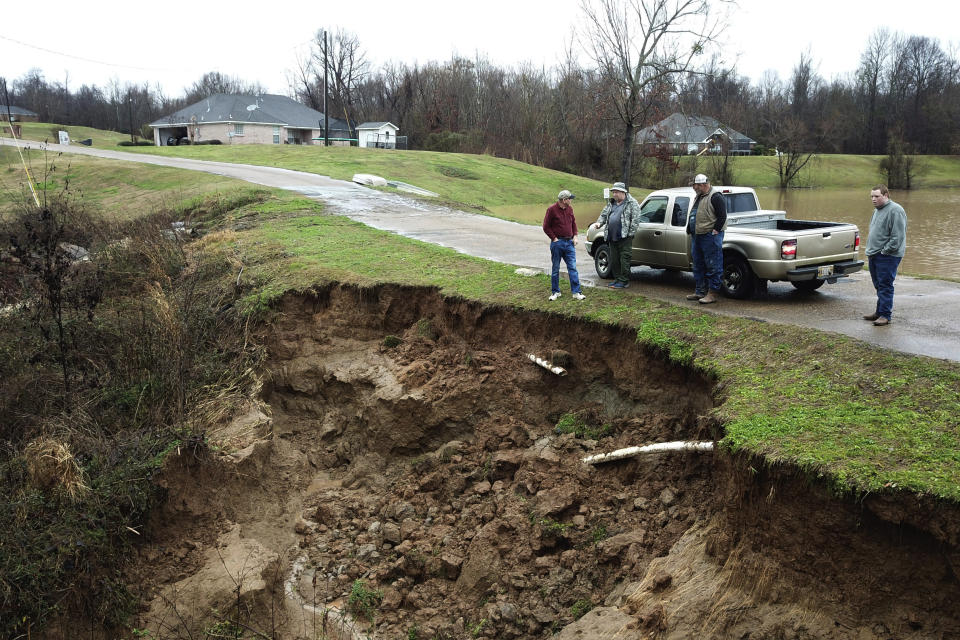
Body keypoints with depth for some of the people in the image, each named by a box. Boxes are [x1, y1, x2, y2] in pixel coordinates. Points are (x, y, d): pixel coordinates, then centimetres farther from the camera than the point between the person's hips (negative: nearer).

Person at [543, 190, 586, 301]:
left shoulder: (569, 208, 8)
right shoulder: (552, 209, -8)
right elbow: (546, 227, -5)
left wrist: (575, 236, 8)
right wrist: (554, 238, -10)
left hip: (569, 242, 4)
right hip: (557, 243, -4)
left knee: (573, 267, -1)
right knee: (555, 269, 5)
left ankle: (576, 292, 0)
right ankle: (555, 292, 16)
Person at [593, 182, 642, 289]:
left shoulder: (632, 203, -3)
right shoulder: (611, 203, 18)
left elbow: (635, 219, -9)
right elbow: (603, 214, 24)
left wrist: (630, 233, -14)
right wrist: (599, 223, 3)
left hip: (624, 237, -7)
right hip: (612, 237, 7)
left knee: (624, 259, -6)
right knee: (614, 260, 12)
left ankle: (624, 281, 0)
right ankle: (617, 279, 23)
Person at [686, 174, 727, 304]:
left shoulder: (715, 197, -11)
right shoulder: (698, 197, 19)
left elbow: (722, 216, -15)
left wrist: (715, 230, -18)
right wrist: (689, 229, 21)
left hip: (710, 236, -10)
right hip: (697, 237, 10)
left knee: (713, 266, -6)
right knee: (698, 266, 14)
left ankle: (712, 293, -4)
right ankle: (700, 291, 23)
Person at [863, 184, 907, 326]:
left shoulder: (895, 211, -13)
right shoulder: (877, 210, 17)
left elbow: (897, 236, -18)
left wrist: (885, 251, -16)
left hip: (887, 256, -9)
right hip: (874, 256, 9)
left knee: (885, 286, -7)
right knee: (879, 286, 14)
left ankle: (886, 315, -3)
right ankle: (880, 312, 23)